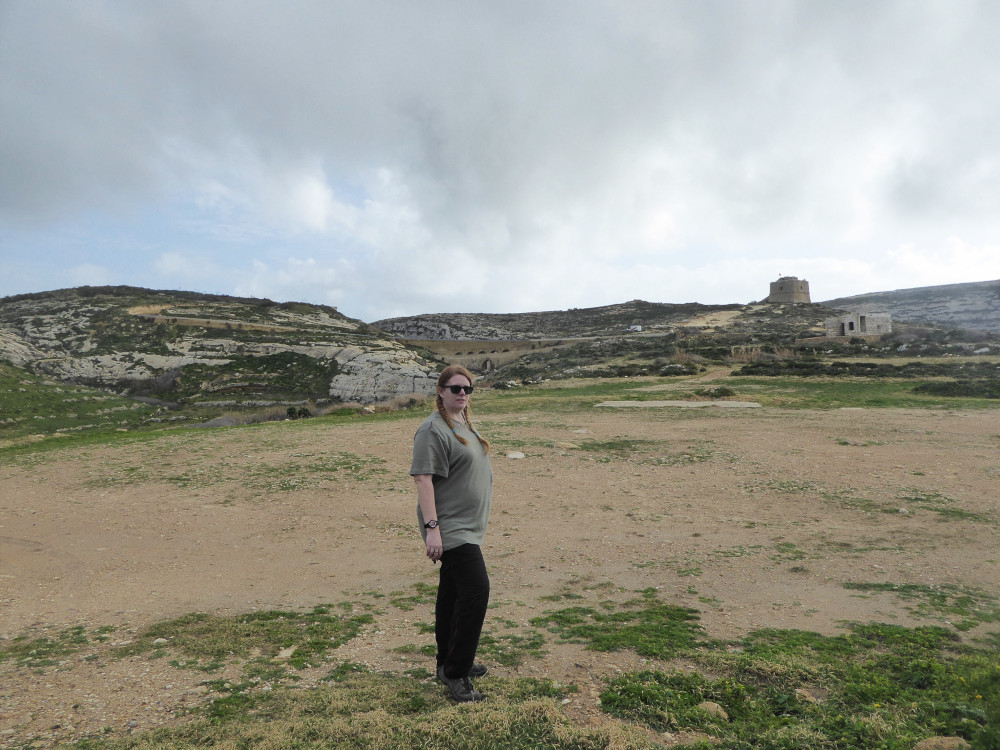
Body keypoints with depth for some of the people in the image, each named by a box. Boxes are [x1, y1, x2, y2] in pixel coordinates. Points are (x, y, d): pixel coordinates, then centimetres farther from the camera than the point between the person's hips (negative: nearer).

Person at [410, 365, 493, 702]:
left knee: (452, 592, 17)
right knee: (476, 590, -13)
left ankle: (449, 662, 30)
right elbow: (423, 478, -21)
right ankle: (455, 672, 0)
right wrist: (431, 527, -26)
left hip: (466, 528, 9)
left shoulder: (464, 424, 14)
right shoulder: (433, 429, -16)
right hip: (450, 530, -9)